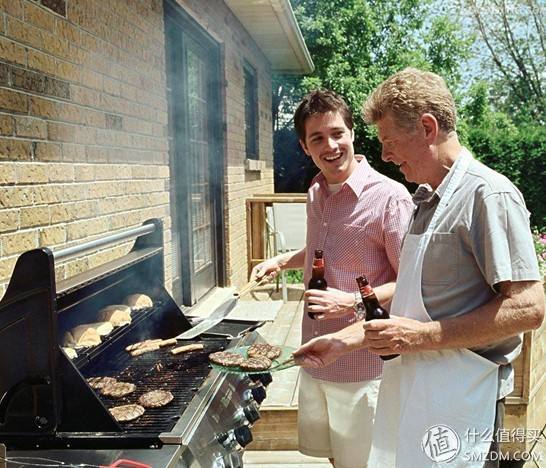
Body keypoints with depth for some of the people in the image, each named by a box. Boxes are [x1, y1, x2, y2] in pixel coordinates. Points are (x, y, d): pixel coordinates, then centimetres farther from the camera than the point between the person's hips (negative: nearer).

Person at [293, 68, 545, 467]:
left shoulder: (489, 194, -14)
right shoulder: (428, 201, 14)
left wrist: (421, 336, -20)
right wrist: (345, 340, 11)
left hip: (456, 402, -8)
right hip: (408, 391, 8)